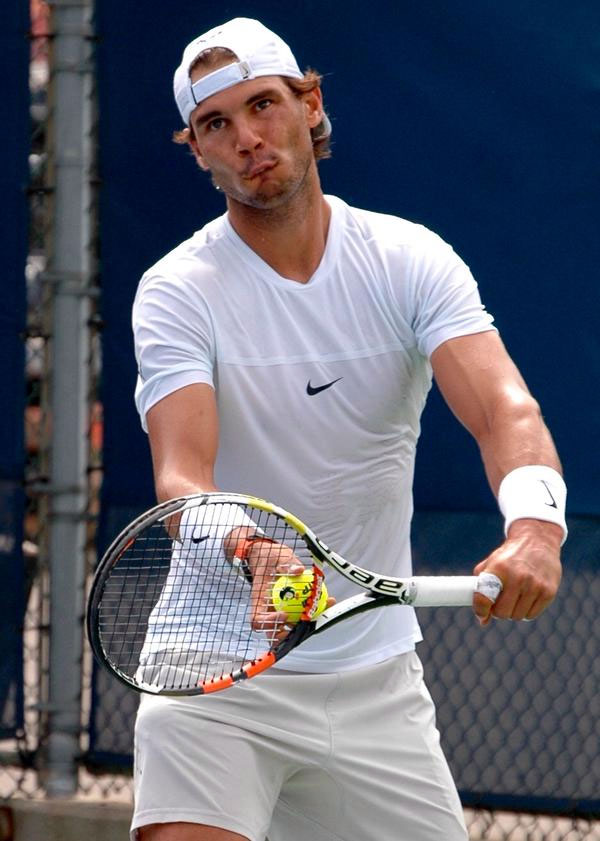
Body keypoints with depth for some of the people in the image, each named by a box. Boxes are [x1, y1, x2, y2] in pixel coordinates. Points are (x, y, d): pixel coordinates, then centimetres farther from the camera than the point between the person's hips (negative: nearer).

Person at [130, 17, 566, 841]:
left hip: (377, 680, 3)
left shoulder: (411, 260, -3)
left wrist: (535, 525, -40)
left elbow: (505, 410, -17)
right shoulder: (176, 292, -9)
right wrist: (236, 554, -45)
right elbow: (182, 472, -22)